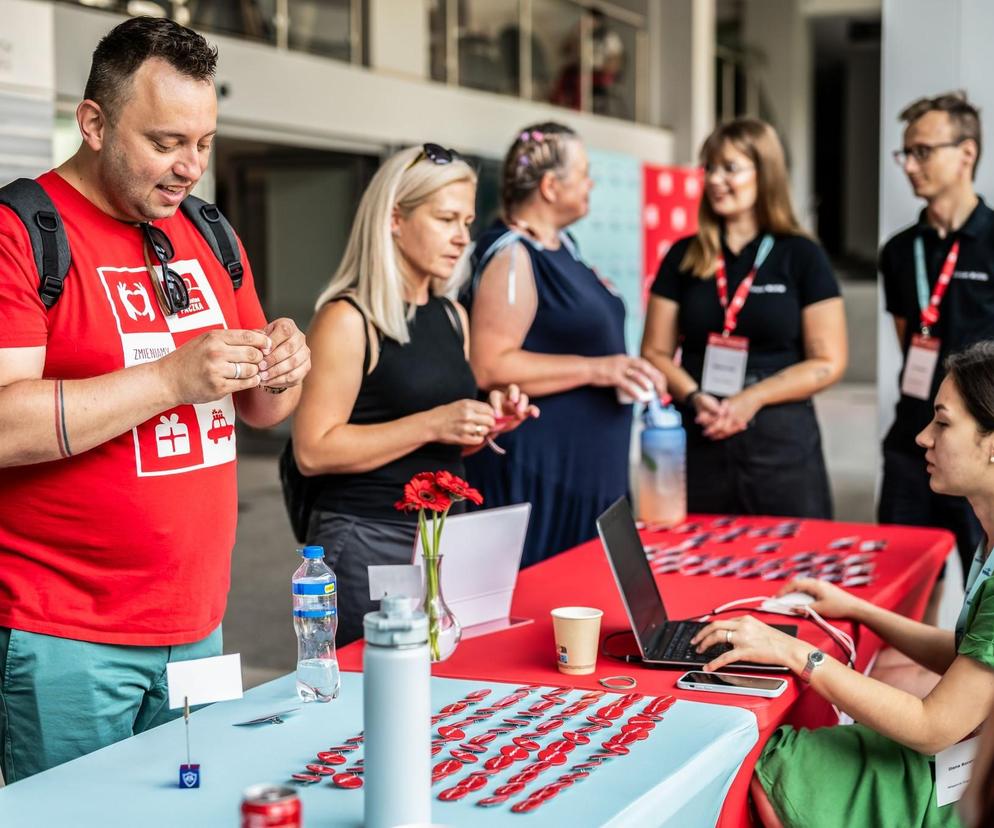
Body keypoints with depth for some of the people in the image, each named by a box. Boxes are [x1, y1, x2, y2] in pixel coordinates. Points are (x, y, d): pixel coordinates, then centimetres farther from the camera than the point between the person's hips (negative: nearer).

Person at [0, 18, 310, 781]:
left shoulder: (209, 238, 12)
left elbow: (259, 412, 19)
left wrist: (280, 370, -3)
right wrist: (173, 378, -23)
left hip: (198, 623, 6)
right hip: (66, 640, -6)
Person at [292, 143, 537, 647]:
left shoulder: (453, 318, 11)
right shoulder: (348, 319, -10)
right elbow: (313, 452, -17)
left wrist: (488, 423, 1)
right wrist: (431, 424, -21)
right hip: (366, 543, -7)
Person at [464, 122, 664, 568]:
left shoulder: (562, 245, 14)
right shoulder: (512, 256, -16)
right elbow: (489, 368, -25)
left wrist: (624, 372, 18)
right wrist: (594, 369, -24)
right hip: (536, 475, -10)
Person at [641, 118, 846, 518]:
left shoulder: (802, 256, 0)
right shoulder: (684, 257, 7)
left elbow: (828, 362, -3)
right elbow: (656, 353, 7)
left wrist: (752, 398, -15)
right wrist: (695, 397, -12)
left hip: (782, 442, -2)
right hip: (698, 440, 2)